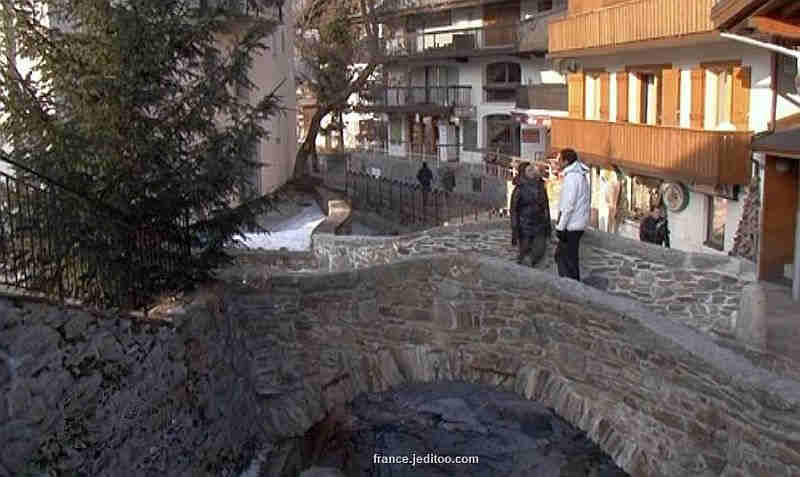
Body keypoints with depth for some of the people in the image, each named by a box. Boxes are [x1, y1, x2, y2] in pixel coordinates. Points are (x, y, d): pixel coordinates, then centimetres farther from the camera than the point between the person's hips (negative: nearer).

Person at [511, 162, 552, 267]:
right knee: (524, 255, 3)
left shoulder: (541, 187, 4)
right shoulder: (519, 190, -10)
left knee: (539, 253, 4)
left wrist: (548, 226, 12)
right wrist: (514, 232, -11)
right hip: (525, 228, -4)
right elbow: (514, 211, -8)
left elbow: (546, 207, 12)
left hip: (539, 227, 4)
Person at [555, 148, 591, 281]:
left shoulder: (571, 177, -17)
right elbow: (587, 200, 18)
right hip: (578, 224, 10)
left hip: (571, 226, -10)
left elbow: (568, 205, -22)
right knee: (560, 254, 18)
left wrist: (560, 226, -19)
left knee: (567, 259, -2)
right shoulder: (581, 175, 13)